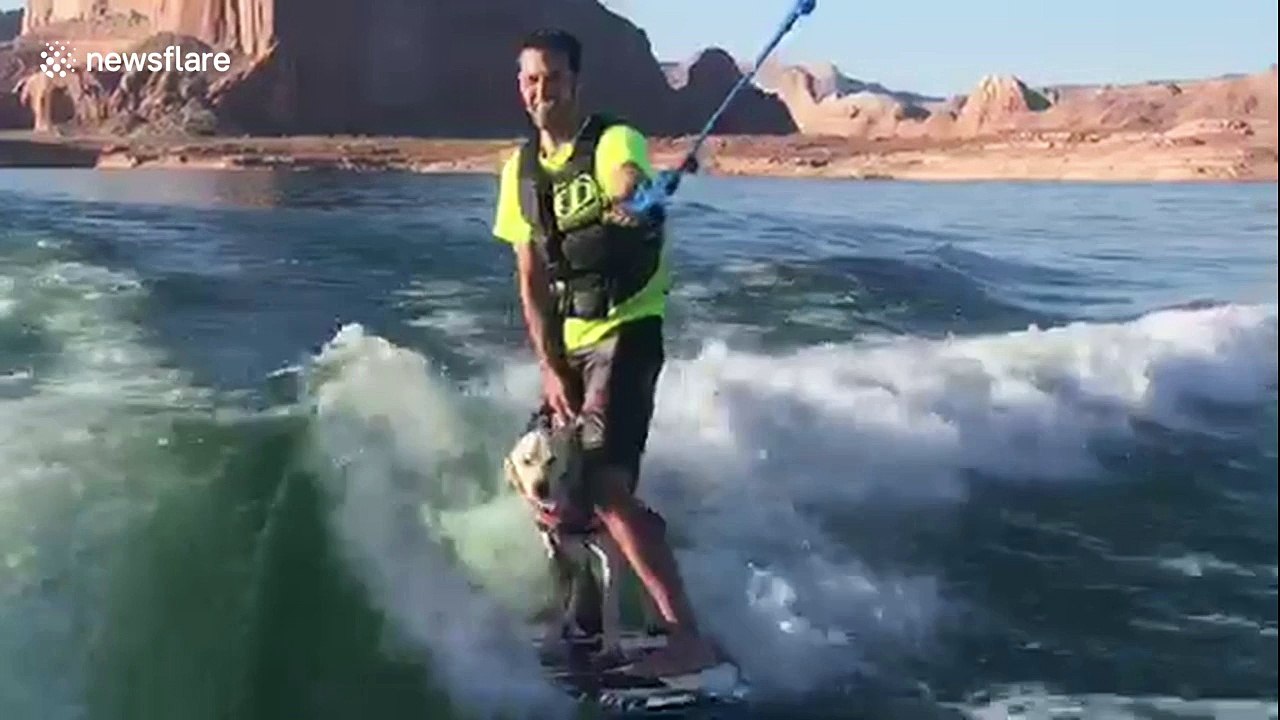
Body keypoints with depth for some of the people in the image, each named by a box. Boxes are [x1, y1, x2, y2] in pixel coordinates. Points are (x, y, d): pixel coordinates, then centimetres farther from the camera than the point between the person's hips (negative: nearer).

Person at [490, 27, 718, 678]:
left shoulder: (614, 141, -10)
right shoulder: (520, 169, 8)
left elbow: (629, 188, -35)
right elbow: (531, 281, 6)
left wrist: (633, 203, -60)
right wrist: (549, 368, -5)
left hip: (626, 330, -8)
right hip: (567, 342, 8)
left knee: (604, 485, -22)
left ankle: (687, 637, -23)